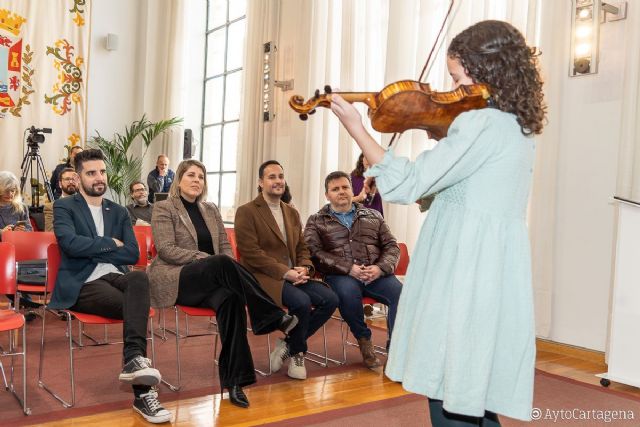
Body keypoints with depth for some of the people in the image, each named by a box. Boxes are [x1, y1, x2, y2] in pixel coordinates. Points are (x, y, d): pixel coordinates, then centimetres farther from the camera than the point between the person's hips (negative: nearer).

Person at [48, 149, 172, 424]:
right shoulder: (64, 207, 5)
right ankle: (142, 393, -29)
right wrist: (110, 243, -4)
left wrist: (93, 251, -4)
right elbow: (71, 244, -15)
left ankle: (134, 361, -43)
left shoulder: (119, 212, 18)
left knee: (140, 278, -35)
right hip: (81, 285, -4)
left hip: (114, 277, 4)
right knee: (136, 308, -32)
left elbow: (132, 254, 5)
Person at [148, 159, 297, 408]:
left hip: (208, 282, 4)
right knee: (222, 263, -34)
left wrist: (226, 271, -10)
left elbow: (225, 246, 13)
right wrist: (204, 258, -18)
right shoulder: (163, 208, 3)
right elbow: (166, 250, -9)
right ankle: (273, 317, -28)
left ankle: (234, 379, -33)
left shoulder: (211, 210, 19)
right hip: (175, 280, -4)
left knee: (230, 298, -32)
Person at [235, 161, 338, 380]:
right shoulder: (246, 212, -4)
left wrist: (304, 268, -6)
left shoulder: (292, 213, 18)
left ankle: (289, 343, 3)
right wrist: (285, 272, -19)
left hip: (293, 276, 7)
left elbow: (302, 248, 17)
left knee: (329, 299, -15)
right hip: (264, 278, -7)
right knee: (301, 301, -30)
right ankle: (296, 353, 0)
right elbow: (250, 252, -13)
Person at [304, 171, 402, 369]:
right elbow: (315, 252, -2)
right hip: (341, 276, -2)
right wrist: (348, 268, -14)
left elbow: (391, 246, 15)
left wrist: (380, 268, -7)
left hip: (375, 274, 2)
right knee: (348, 292, -37)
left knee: (401, 292, -28)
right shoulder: (316, 221, 14)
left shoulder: (373, 216, 22)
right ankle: (364, 339, -9)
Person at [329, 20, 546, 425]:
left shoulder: (483, 122, -15)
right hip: (496, 274, 9)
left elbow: (409, 184, -17)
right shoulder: (519, 128, 14)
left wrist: (356, 128, -11)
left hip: (466, 275, -9)